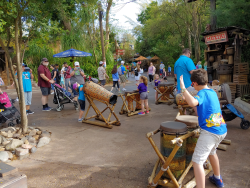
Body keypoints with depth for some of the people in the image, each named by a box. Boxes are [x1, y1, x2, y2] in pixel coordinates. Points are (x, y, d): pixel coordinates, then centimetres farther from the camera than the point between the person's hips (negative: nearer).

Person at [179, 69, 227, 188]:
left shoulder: (202, 93, -13)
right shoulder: (213, 92, 13)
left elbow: (193, 103, -35)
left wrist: (183, 88, -29)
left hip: (210, 131, -10)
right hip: (222, 130, 10)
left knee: (197, 161, -6)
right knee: (211, 151, 33)